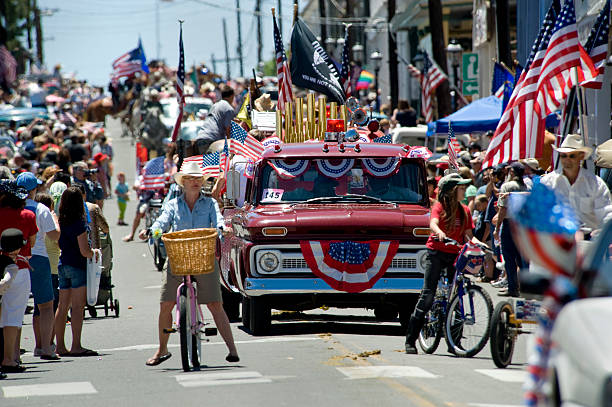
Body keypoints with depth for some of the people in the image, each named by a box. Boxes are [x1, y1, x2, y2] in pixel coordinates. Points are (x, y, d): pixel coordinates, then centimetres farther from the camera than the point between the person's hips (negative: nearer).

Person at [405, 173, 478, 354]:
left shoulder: (464, 211, 9)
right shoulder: (440, 207, -6)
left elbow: (468, 234, 6)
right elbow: (433, 223, -25)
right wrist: (439, 233, -47)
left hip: (455, 255, 5)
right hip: (436, 253, -5)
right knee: (428, 294, -10)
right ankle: (410, 340, -8)